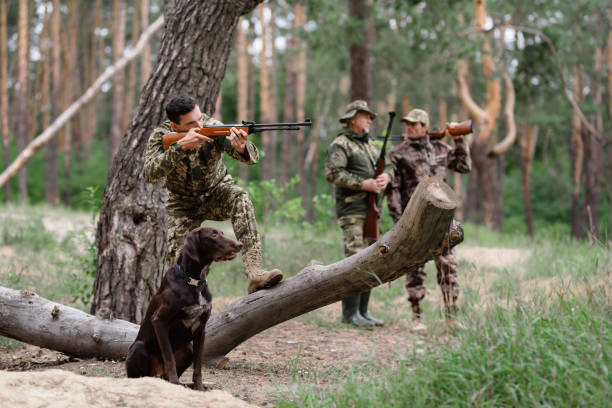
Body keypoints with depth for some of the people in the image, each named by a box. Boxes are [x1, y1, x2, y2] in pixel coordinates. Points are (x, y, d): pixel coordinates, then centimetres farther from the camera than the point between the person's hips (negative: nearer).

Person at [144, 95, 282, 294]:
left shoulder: (212, 126, -21)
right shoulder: (161, 136, -18)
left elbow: (252, 158, -28)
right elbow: (151, 173, -34)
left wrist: (241, 147, -53)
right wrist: (180, 146, -45)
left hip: (217, 193, 0)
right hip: (183, 205, 0)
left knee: (241, 200, -32)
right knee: (178, 255, -19)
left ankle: (254, 272, -42)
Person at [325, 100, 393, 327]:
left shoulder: (369, 144, 22)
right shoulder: (340, 144, -5)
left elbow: (388, 165, 19)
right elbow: (333, 173, -17)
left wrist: (386, 176, -5)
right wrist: (364, 184, -19)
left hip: (371, 210, 9)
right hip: (352, 211, -9)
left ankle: (362, 311, 14)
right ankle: (350, 313, -11)